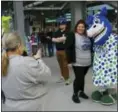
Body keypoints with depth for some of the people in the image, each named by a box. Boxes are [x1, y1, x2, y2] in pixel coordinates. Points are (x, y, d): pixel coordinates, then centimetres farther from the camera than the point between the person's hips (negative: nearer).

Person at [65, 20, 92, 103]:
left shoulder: (87, 36, 9)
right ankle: (75, 94, 14)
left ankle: (82, 92, 33)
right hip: (78, 63, -6)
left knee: (82, 78, 17)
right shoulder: (72, 36, -10)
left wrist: (91, 58, 16)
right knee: (79, 78, -5)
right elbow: (68, 49, -13)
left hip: (87, 62, 6)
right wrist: (70, 60, -16)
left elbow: (90, 47, 21)